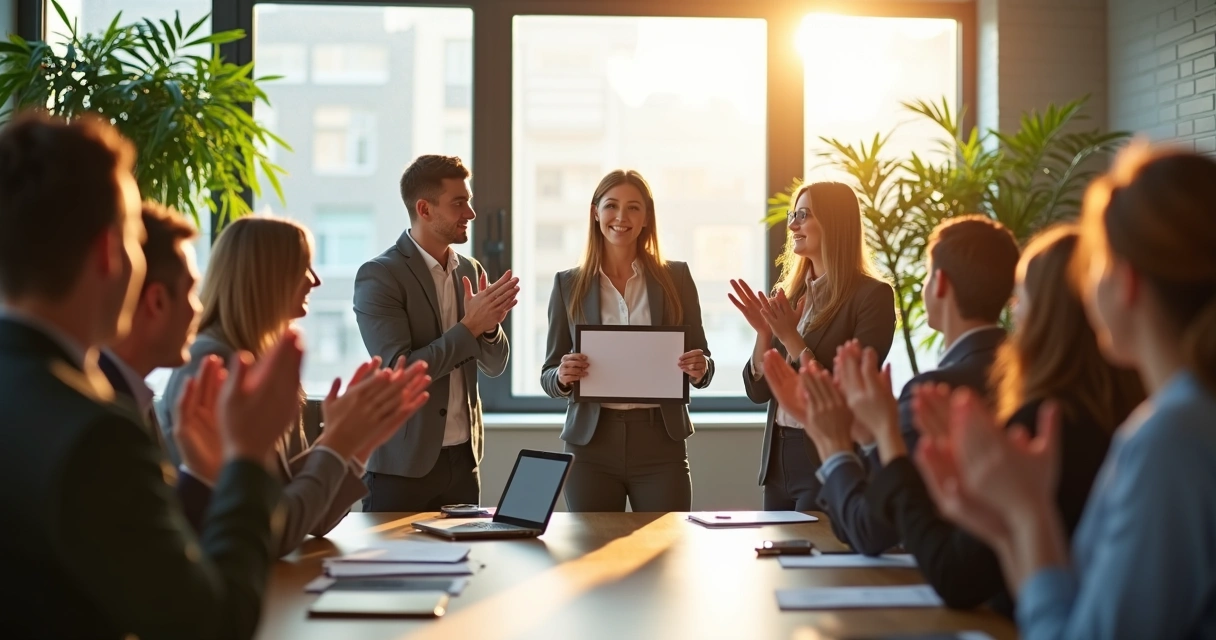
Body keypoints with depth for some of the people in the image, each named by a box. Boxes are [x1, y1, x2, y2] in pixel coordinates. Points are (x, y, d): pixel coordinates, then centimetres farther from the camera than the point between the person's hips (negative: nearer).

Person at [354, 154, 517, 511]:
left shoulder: (469, 271, 9)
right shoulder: (378, 277, -11)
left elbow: (495, 365, 10)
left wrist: (489, 325, -11)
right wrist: (469, 326, -20)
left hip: (463, 458, 6)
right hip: (403, 464, -6)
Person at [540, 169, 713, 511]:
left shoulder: (676, 278, 5)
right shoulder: (568, 285, 5)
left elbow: (702, 366, 8)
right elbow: (549, 377, 6)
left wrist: (700, 368, -14)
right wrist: (563, 376, -15)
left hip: (661, 444, 0)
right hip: (591, 444, 0)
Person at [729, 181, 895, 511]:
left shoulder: (872, 295, -10)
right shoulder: (789, 294, 8)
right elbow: (758, 391, 7)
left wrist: (791, 338, -20)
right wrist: (764, 334, -9)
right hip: (778, 458, 6)